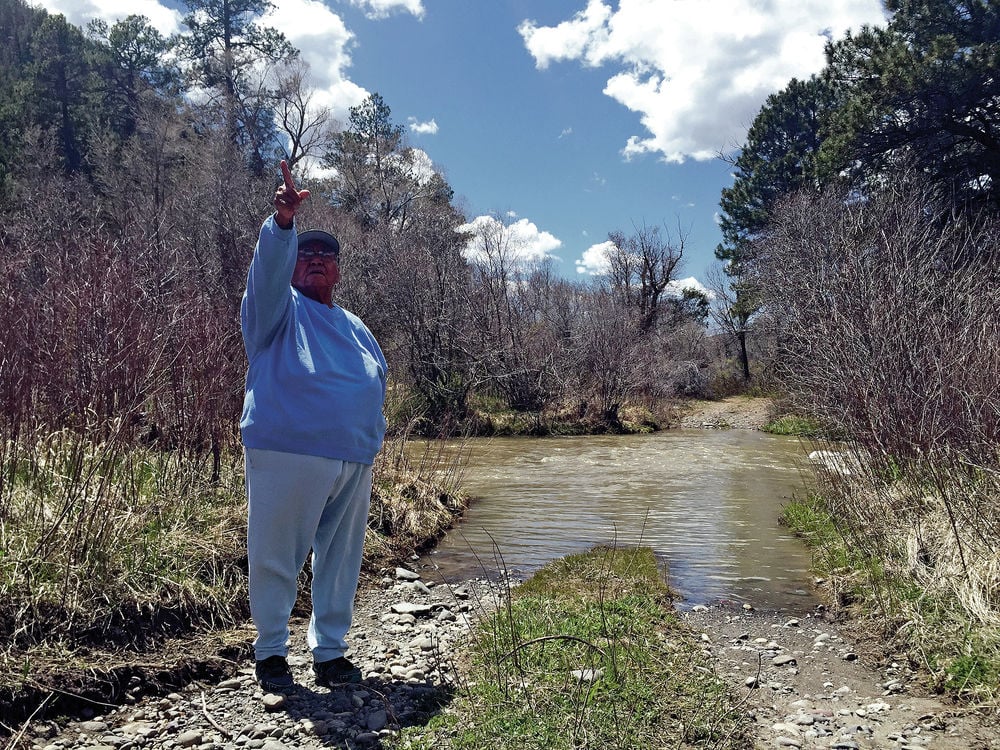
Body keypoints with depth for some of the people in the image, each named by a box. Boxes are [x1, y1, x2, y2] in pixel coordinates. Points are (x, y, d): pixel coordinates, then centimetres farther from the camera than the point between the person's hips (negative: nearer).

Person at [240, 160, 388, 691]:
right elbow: (268, 267, -17)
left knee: (341, 559, 10)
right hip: (287, 455, -5)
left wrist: (370, 438, 19)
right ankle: (270, 651, 20)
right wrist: (283, 222, -35)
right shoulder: (280, 308, 5)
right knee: (277, 558, 2)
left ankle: (330, 652, 23)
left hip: (354, 462, 6)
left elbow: (376, 384, 29)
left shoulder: (355, 327, 23)